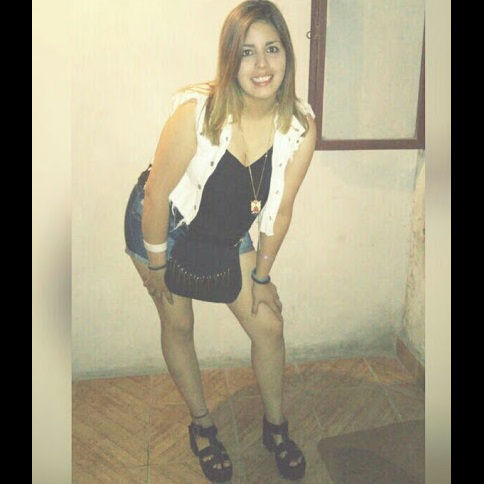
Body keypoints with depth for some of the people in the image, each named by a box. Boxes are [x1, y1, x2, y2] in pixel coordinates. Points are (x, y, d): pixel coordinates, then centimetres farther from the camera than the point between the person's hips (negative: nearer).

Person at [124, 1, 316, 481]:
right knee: (178, 325, 9)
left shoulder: (301, 125, -19)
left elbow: (279, 207, -8)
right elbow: (157, 194, -21)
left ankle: (276, 426, 28)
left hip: (225, 233, 4)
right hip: (161, 225, -3)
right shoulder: (195, 112, -32)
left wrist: (262, 274, 1)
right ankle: (201, 425, 34)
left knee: (268, 324, 3)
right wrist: (156, 265, -11)